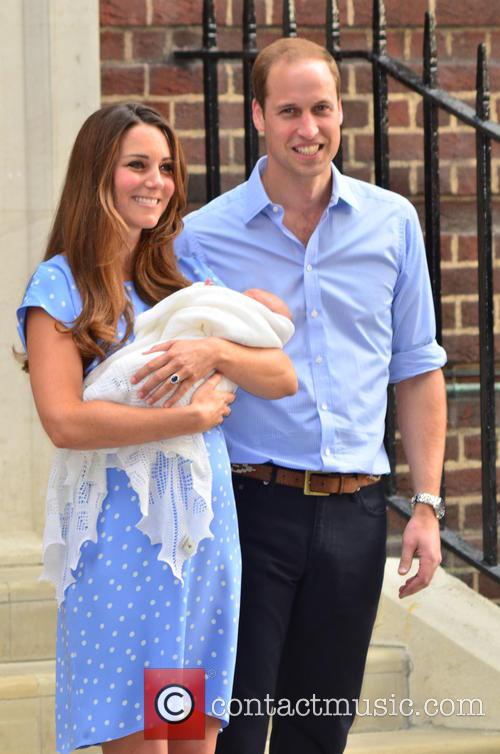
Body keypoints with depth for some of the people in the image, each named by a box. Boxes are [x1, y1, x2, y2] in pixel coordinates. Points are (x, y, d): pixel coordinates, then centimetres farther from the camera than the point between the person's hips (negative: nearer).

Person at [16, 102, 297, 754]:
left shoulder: (186, 277, 14)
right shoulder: (61, 286, -2)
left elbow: (282, 377, 7)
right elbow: (64, 420, -14)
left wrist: (214, 352, -13)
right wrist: (195, 415, -10)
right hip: (123, 536, -5)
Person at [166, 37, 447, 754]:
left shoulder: (392, 223, 6)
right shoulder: (203, 236, -1)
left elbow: (417, 369, 10)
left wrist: (427, 505, 4)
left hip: (355, 508, 3)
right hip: (250, 504, -2)